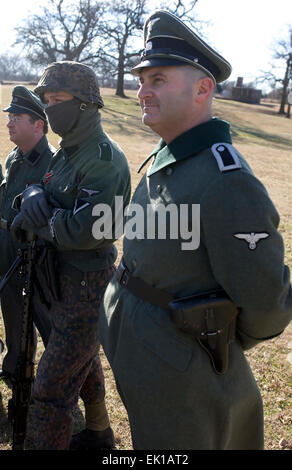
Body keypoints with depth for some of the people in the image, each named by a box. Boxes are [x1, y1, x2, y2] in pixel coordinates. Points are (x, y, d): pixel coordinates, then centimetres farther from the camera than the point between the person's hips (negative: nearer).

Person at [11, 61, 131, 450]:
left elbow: (86, 229, -28)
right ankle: (99, 435, 47)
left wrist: (37, 221, -14)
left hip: (87, 287, -10)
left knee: (51, 391, -4)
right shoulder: (68, 151, 9)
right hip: (66, 281, 10)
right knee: (84, 361, 26)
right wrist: (34, 198, -16)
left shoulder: (104, 158, -21)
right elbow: (43, 197, 7)